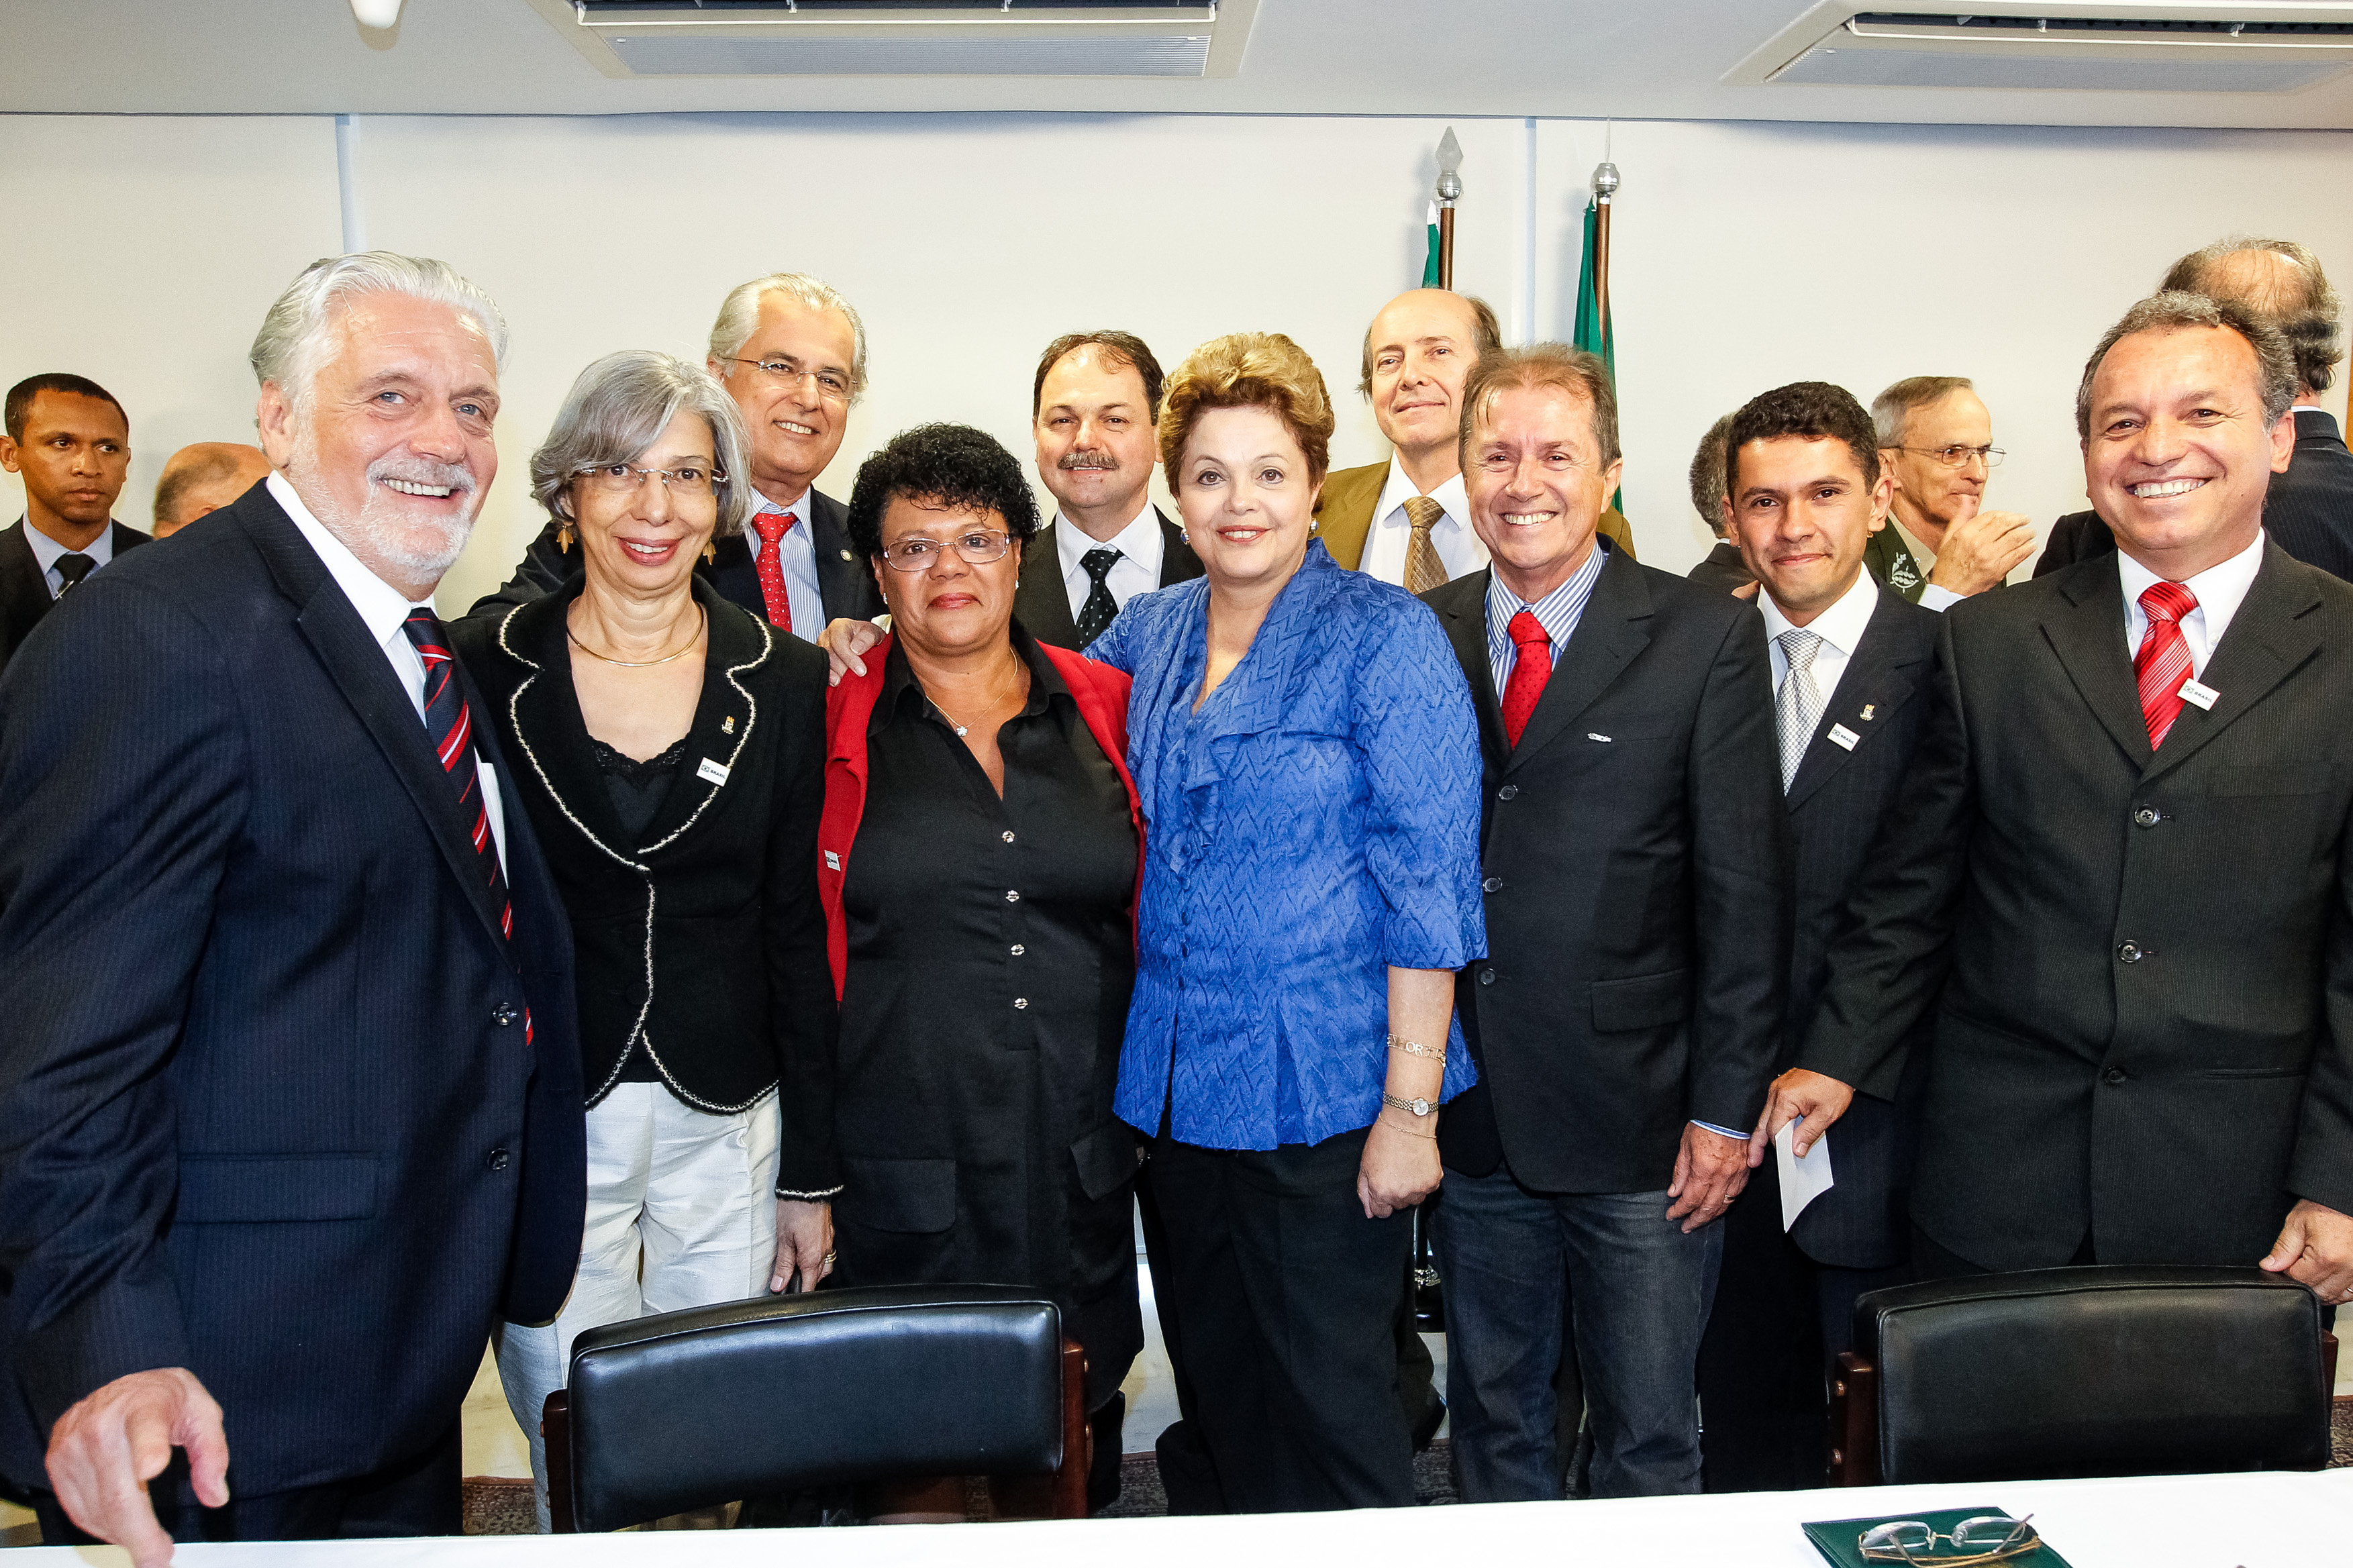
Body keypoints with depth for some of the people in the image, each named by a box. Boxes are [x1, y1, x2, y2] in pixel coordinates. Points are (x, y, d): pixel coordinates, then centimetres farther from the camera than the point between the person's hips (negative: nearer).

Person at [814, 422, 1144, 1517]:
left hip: (1080, 1159, 3)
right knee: (917, 1476, 4)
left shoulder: (1104, 710, 7)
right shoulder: (831, 720, 0)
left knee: (1075, 1453, 12)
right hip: (907, 1169, -2)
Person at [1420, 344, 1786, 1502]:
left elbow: (1744, 892, -5)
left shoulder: (1707, 639, -4)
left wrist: (1726, 1108, -9)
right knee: (1493, 1422, 18)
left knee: (1650, 1442, 12)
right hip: (1470, 1118, 3)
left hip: (1642, 1124, -2)